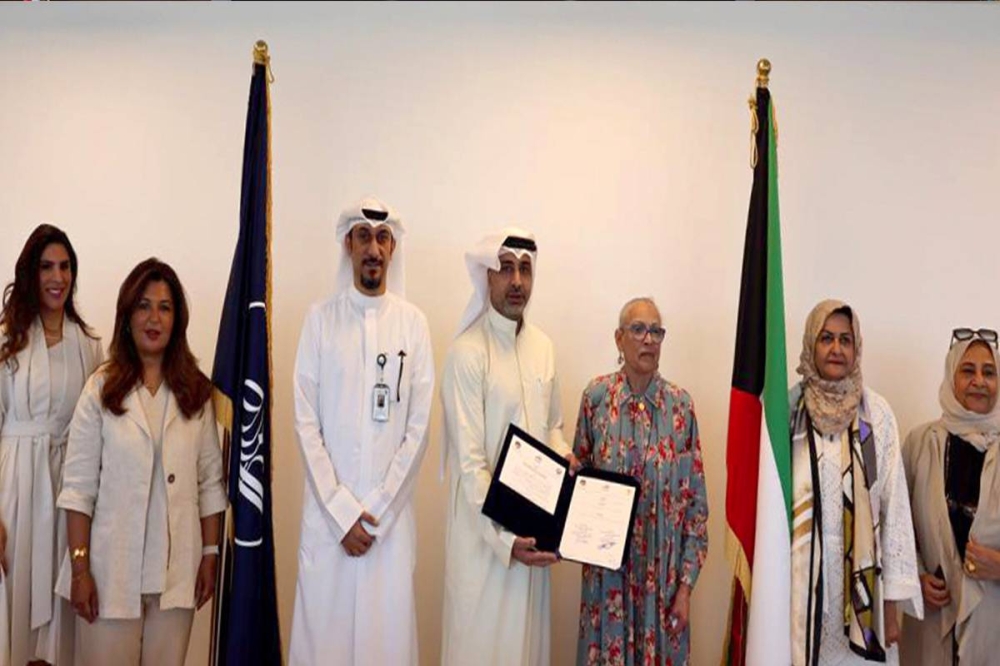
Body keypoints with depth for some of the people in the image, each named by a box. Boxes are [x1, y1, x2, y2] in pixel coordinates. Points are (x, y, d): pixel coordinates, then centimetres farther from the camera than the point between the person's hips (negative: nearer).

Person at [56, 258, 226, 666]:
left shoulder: (196, 392, 4)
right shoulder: (101, 389, -2)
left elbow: (211, 481, 5)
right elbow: (78, 485, -3)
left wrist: (211, 554, 2)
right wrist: (80, 567, -8)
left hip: (177, 568, 2)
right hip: (112, 567, -2)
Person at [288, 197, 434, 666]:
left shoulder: (413, 322, 3)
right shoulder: (320, 318, 2)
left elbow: (418, 427, 1)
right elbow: (305, 421, -2)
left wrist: (377, 512, -6)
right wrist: (343, 511, -8)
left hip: (392, 511, 1)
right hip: (328, 509, 0)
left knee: (387, 628, 3)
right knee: (323, 626, 2)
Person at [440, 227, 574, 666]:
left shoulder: (543, 346, 6)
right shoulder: (467, 352, -15)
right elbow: (469, 463, -18)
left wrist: (562, 454, -2)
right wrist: (504, 538, -22)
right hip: (484, 526, -6)